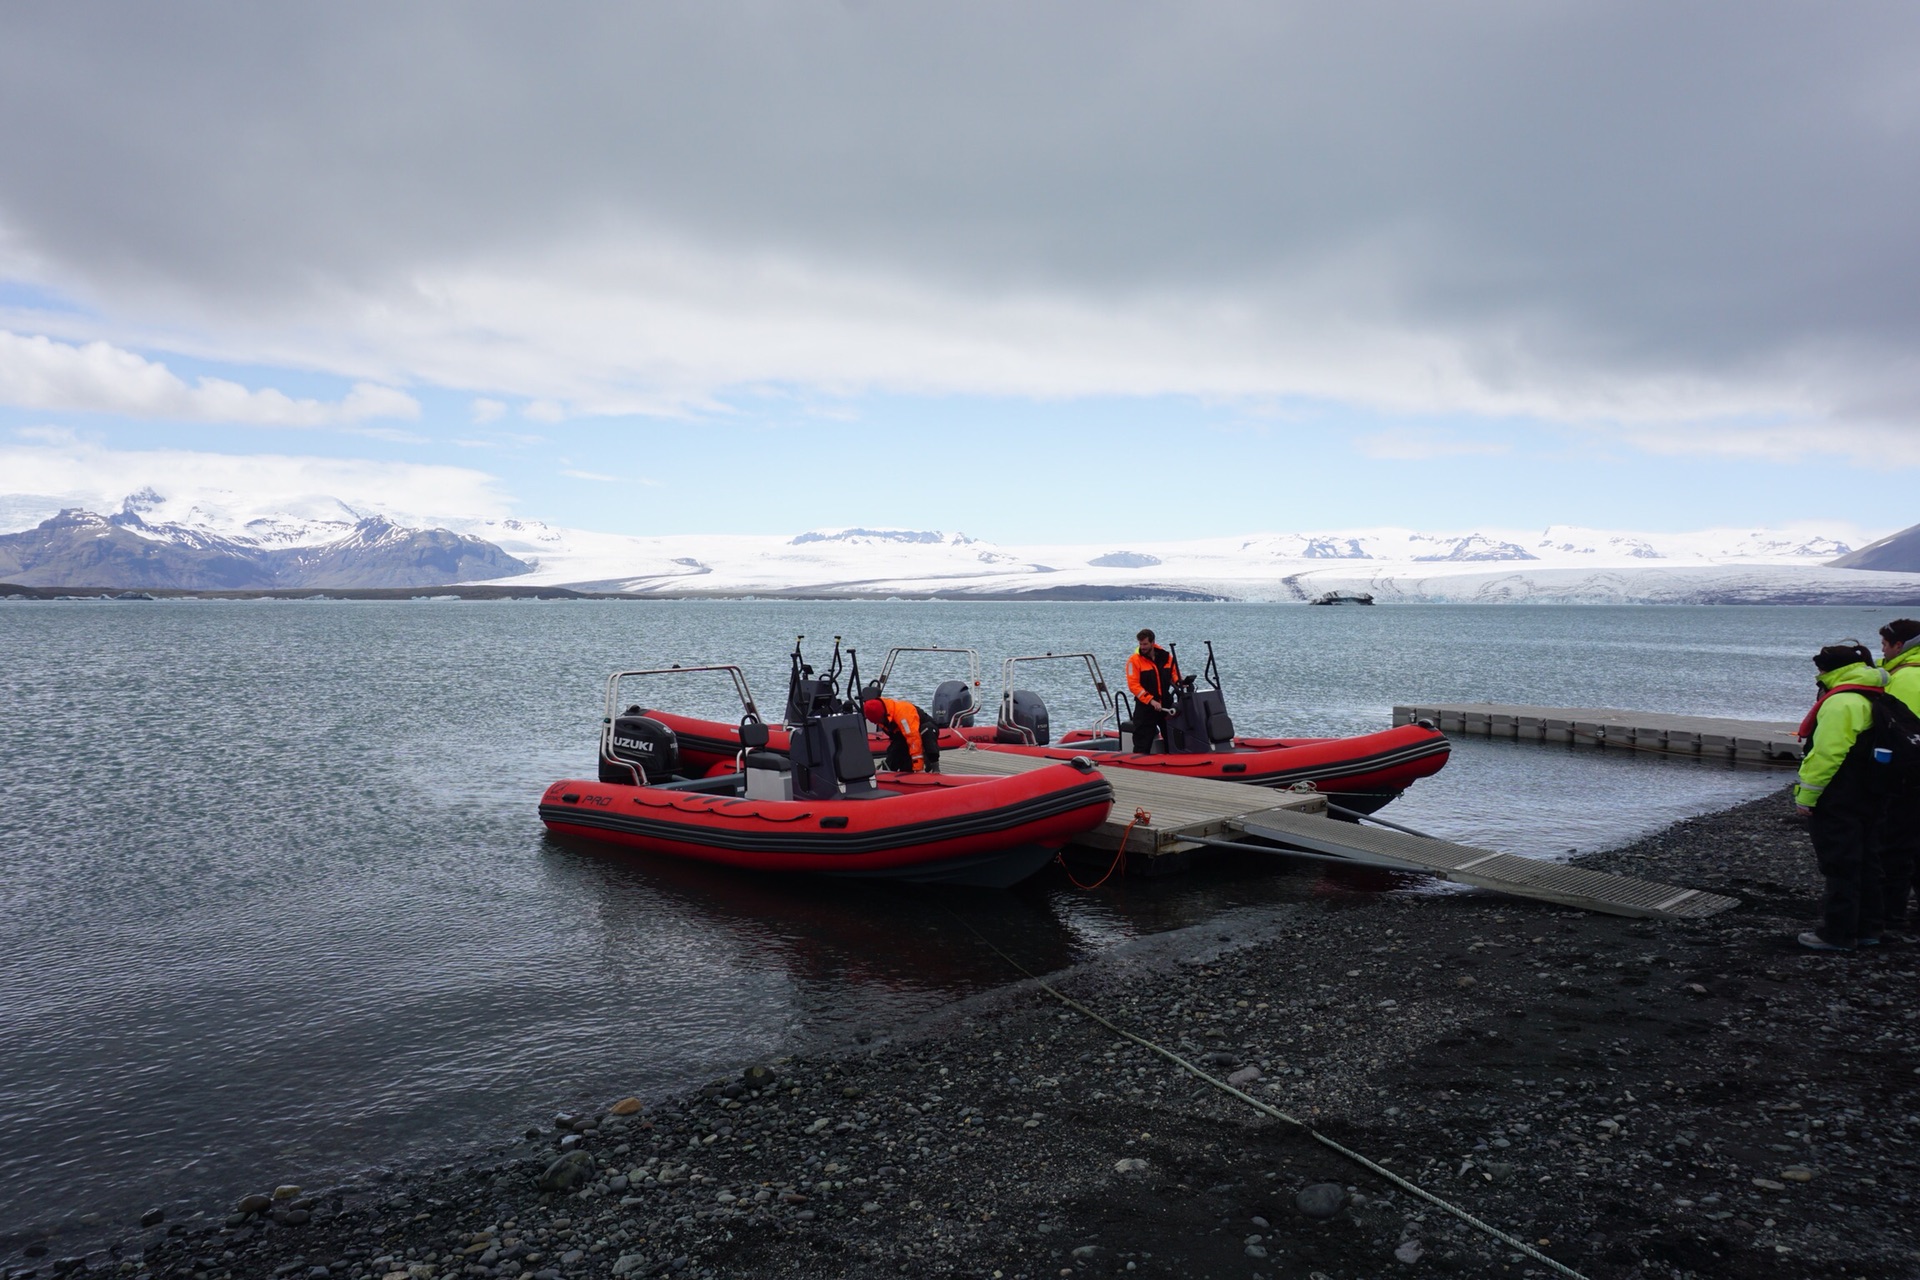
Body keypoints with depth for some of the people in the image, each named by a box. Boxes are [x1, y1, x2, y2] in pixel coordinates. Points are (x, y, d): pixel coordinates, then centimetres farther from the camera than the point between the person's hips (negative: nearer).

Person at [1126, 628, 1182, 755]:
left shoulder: (1166, 657, 5)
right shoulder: (1135, 660, -9)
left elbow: (1174, 673, 18)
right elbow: (1133, 685, -15)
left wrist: (1180, 683, -5)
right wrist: (1151, 701, -22)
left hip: (1166, 705, 5)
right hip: (1145, 707, -5)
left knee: (1172, 741, 12)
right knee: (1142, 745, -4)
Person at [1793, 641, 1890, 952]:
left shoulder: (1840, 702, -21)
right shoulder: (1874, 698, 10)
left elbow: (1826, 753, -24)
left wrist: (1806, 795, -17)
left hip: (1837, 803, -9)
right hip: (1869, 798, 10)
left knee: (1840, 867, -3)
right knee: (1865, 863, 15)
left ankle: (1838, 934, 3)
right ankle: (1867, 929, 24)